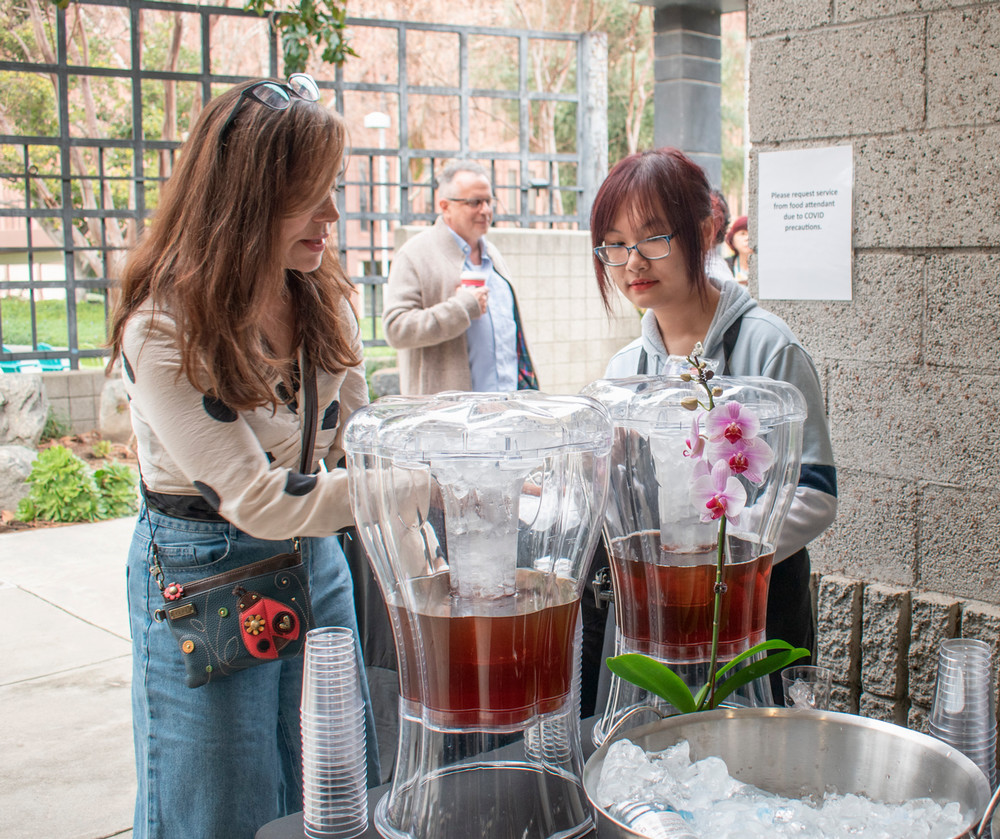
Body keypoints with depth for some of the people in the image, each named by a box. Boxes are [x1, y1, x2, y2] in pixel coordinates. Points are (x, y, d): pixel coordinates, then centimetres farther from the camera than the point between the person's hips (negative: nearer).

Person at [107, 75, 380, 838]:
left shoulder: (324, 299, -2)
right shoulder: (163, 329, -22)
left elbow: (355, 442, 6)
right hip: (204, 579, -6)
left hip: (316, 562, 6)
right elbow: (257, 500, -26)